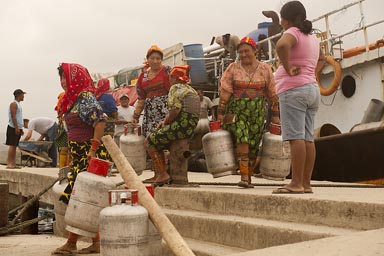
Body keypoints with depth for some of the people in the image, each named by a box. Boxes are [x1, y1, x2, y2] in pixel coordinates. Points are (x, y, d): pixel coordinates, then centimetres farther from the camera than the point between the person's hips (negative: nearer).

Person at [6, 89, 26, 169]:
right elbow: (13, 116, -17)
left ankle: (13, 163, 9)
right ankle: (9, 163, -10)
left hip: (18, 128, 9)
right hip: (13, 128, -9)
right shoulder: (13, 104, -9)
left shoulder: (18, 104, 20)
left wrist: (21, 129, 22)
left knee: (14, 146, 8)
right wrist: (16, 128, -22)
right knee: (12, 146, -10)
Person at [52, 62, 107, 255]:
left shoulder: (86, 97, -11)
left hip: (89, 155, -9)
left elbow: (100, 121, -22)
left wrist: (94, 148, -23)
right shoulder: (73, 99, 17)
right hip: (79, 155, 9)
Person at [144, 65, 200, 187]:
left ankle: (162, 175, -3)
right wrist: (165, 121, 14)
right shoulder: (191, 90, 22)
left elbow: (175, 110, -20)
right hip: (191, 129, 10)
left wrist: (165, 123, -3)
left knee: (149, 141, 2)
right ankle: (163, 173, 20)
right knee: (157, 141, 24)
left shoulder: (176, 88, -7)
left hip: (180, 126, -10)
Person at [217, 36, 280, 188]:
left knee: (253, 145, -1)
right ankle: (244, 176, -22)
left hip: (257, 113, 2)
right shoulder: (232, 69, 5)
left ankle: (249, 178, 11)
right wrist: (220, 114, -6)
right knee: (241, 138, -21)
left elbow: (272, 94, 8)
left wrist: (275, 116, 5)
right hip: (236, 111, -1)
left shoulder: (265, 69, 8)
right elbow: (225, 93, 0)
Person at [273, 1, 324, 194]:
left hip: (293, 90, -9)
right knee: (307, 138, 4)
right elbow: (321, 58, 37)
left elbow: (282, 45, -30)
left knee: (296, 137, -12)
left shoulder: (293, 33, -6)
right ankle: (306, 183, 6)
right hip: (312, 89, 9)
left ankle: (296, 184, -14)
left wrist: (288, 68, -19)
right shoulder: (312, 37, 20)